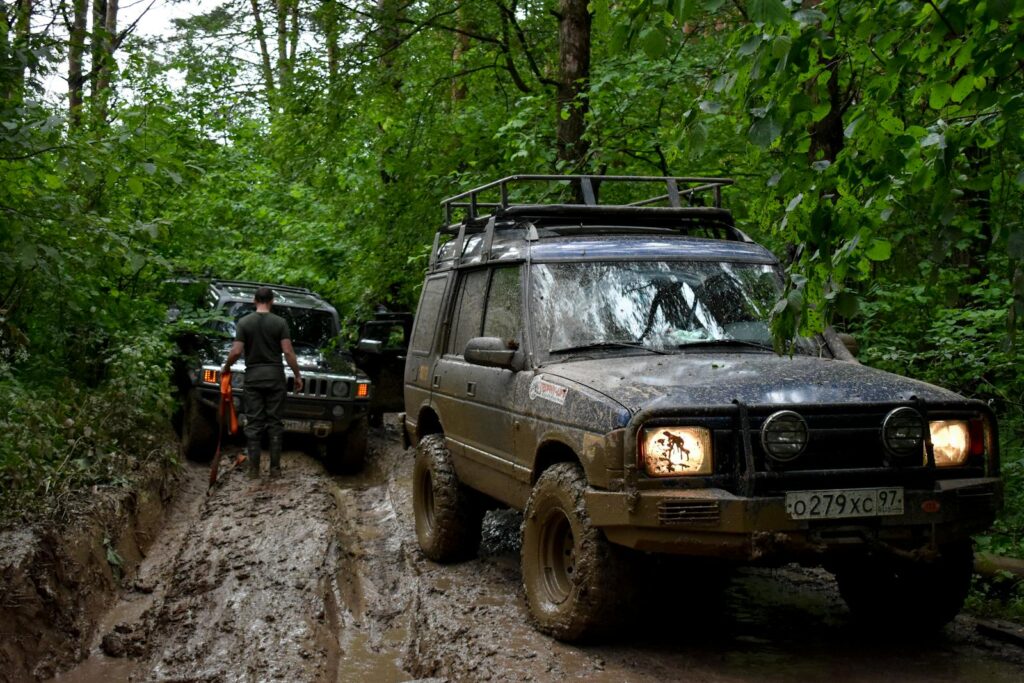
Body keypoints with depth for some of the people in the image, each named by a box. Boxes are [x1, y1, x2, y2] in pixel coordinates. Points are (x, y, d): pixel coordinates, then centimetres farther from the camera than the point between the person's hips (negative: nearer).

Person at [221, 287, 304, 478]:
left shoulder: (244, 322, 0)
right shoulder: (280, 322, -2)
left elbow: (236, 351, -6)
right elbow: (288, 351, -7)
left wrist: (226, 367, 12)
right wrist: (297, 375, 2)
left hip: (253, 377, 1)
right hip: (275, 376, 0)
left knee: (254, 423, 4)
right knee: (274, 421, 5)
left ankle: (254, 468, 3)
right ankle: (275, 467, 5)